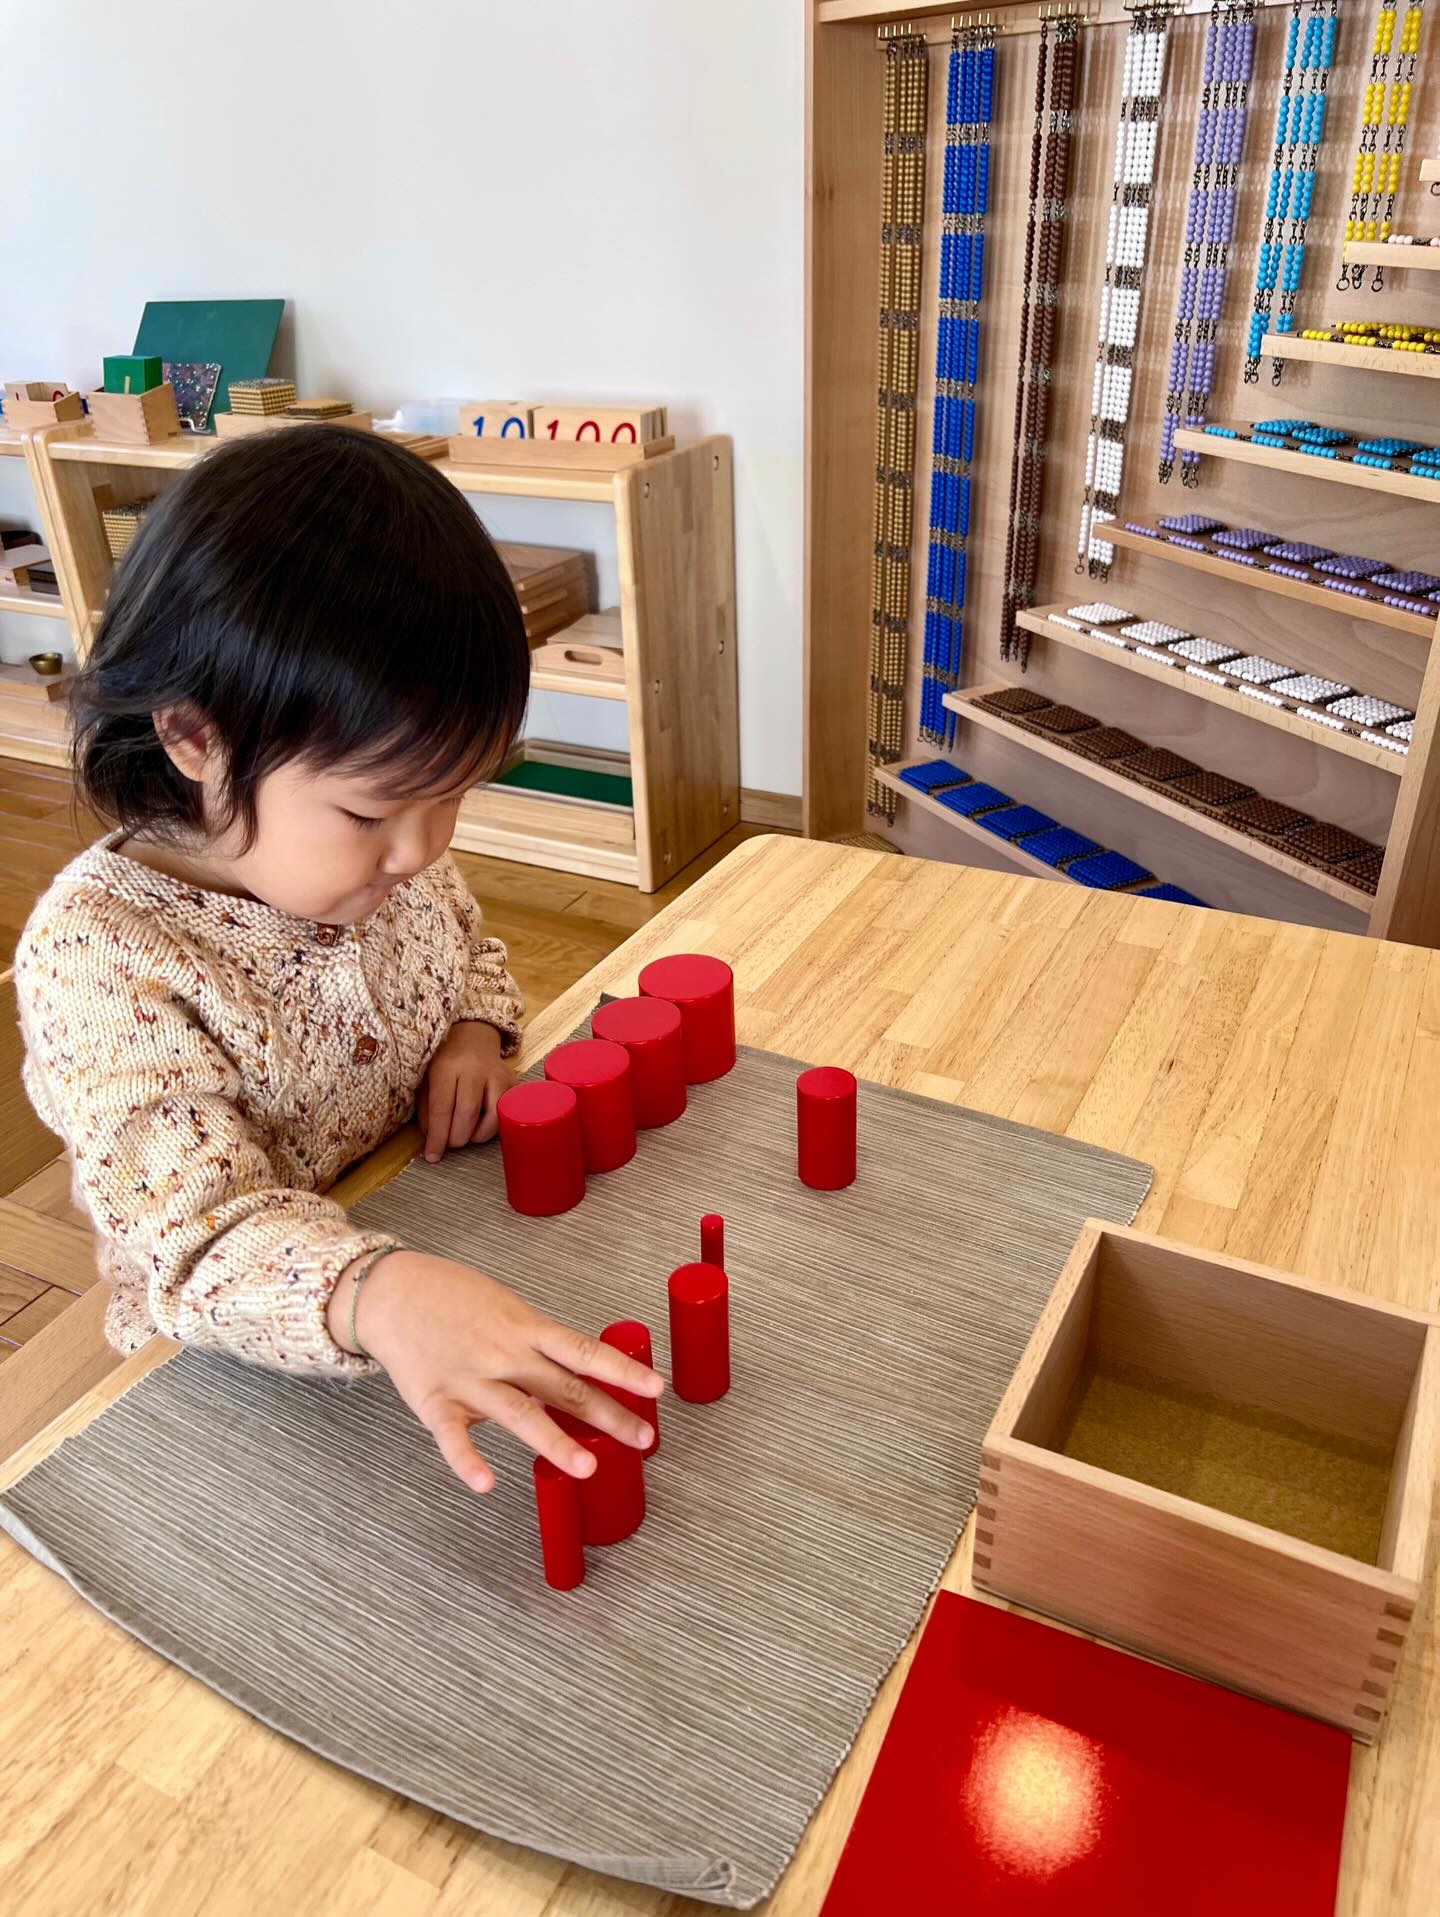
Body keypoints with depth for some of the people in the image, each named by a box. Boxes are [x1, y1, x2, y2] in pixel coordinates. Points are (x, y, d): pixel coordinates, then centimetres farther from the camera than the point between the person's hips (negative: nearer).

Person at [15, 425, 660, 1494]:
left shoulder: (391, 849, -6)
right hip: (244, 1382, -5)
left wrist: (476, 1032, -6)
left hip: (449, 1244, 6)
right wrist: (377, 1298, -50)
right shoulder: (95, 955, -24)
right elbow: (195, 1235, -31)